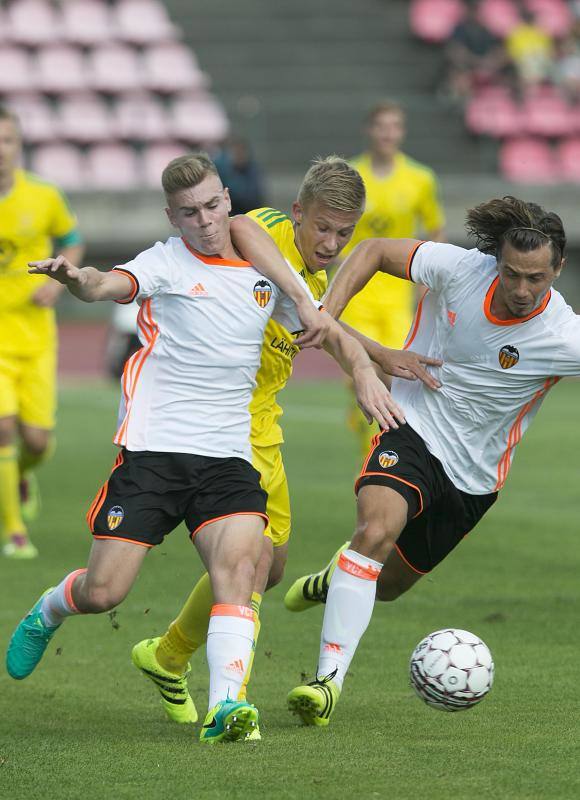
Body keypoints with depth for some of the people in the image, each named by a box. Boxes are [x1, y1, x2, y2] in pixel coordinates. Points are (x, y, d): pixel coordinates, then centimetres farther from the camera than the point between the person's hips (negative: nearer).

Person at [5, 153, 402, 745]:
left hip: (227, 456, 3)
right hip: (152, 447, -3)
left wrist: (363, 371, 1)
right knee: (103, 592, -3)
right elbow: (111, 284, -25)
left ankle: (224, 707, -29)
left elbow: (330, 332, 21)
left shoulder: (266, 268, 11)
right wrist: (76, 279, -49)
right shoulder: (167, 262, -3)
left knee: (240, 563, -23)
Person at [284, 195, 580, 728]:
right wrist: (328, 313, -14)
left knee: (387, 584, 14)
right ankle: (330, 678, -28)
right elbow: (375, 251, -2)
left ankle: (339, 580, 51)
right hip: (413, 429, -1)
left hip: (473, 473, 1)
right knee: (376, 530, -29)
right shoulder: (458, 269, -15)